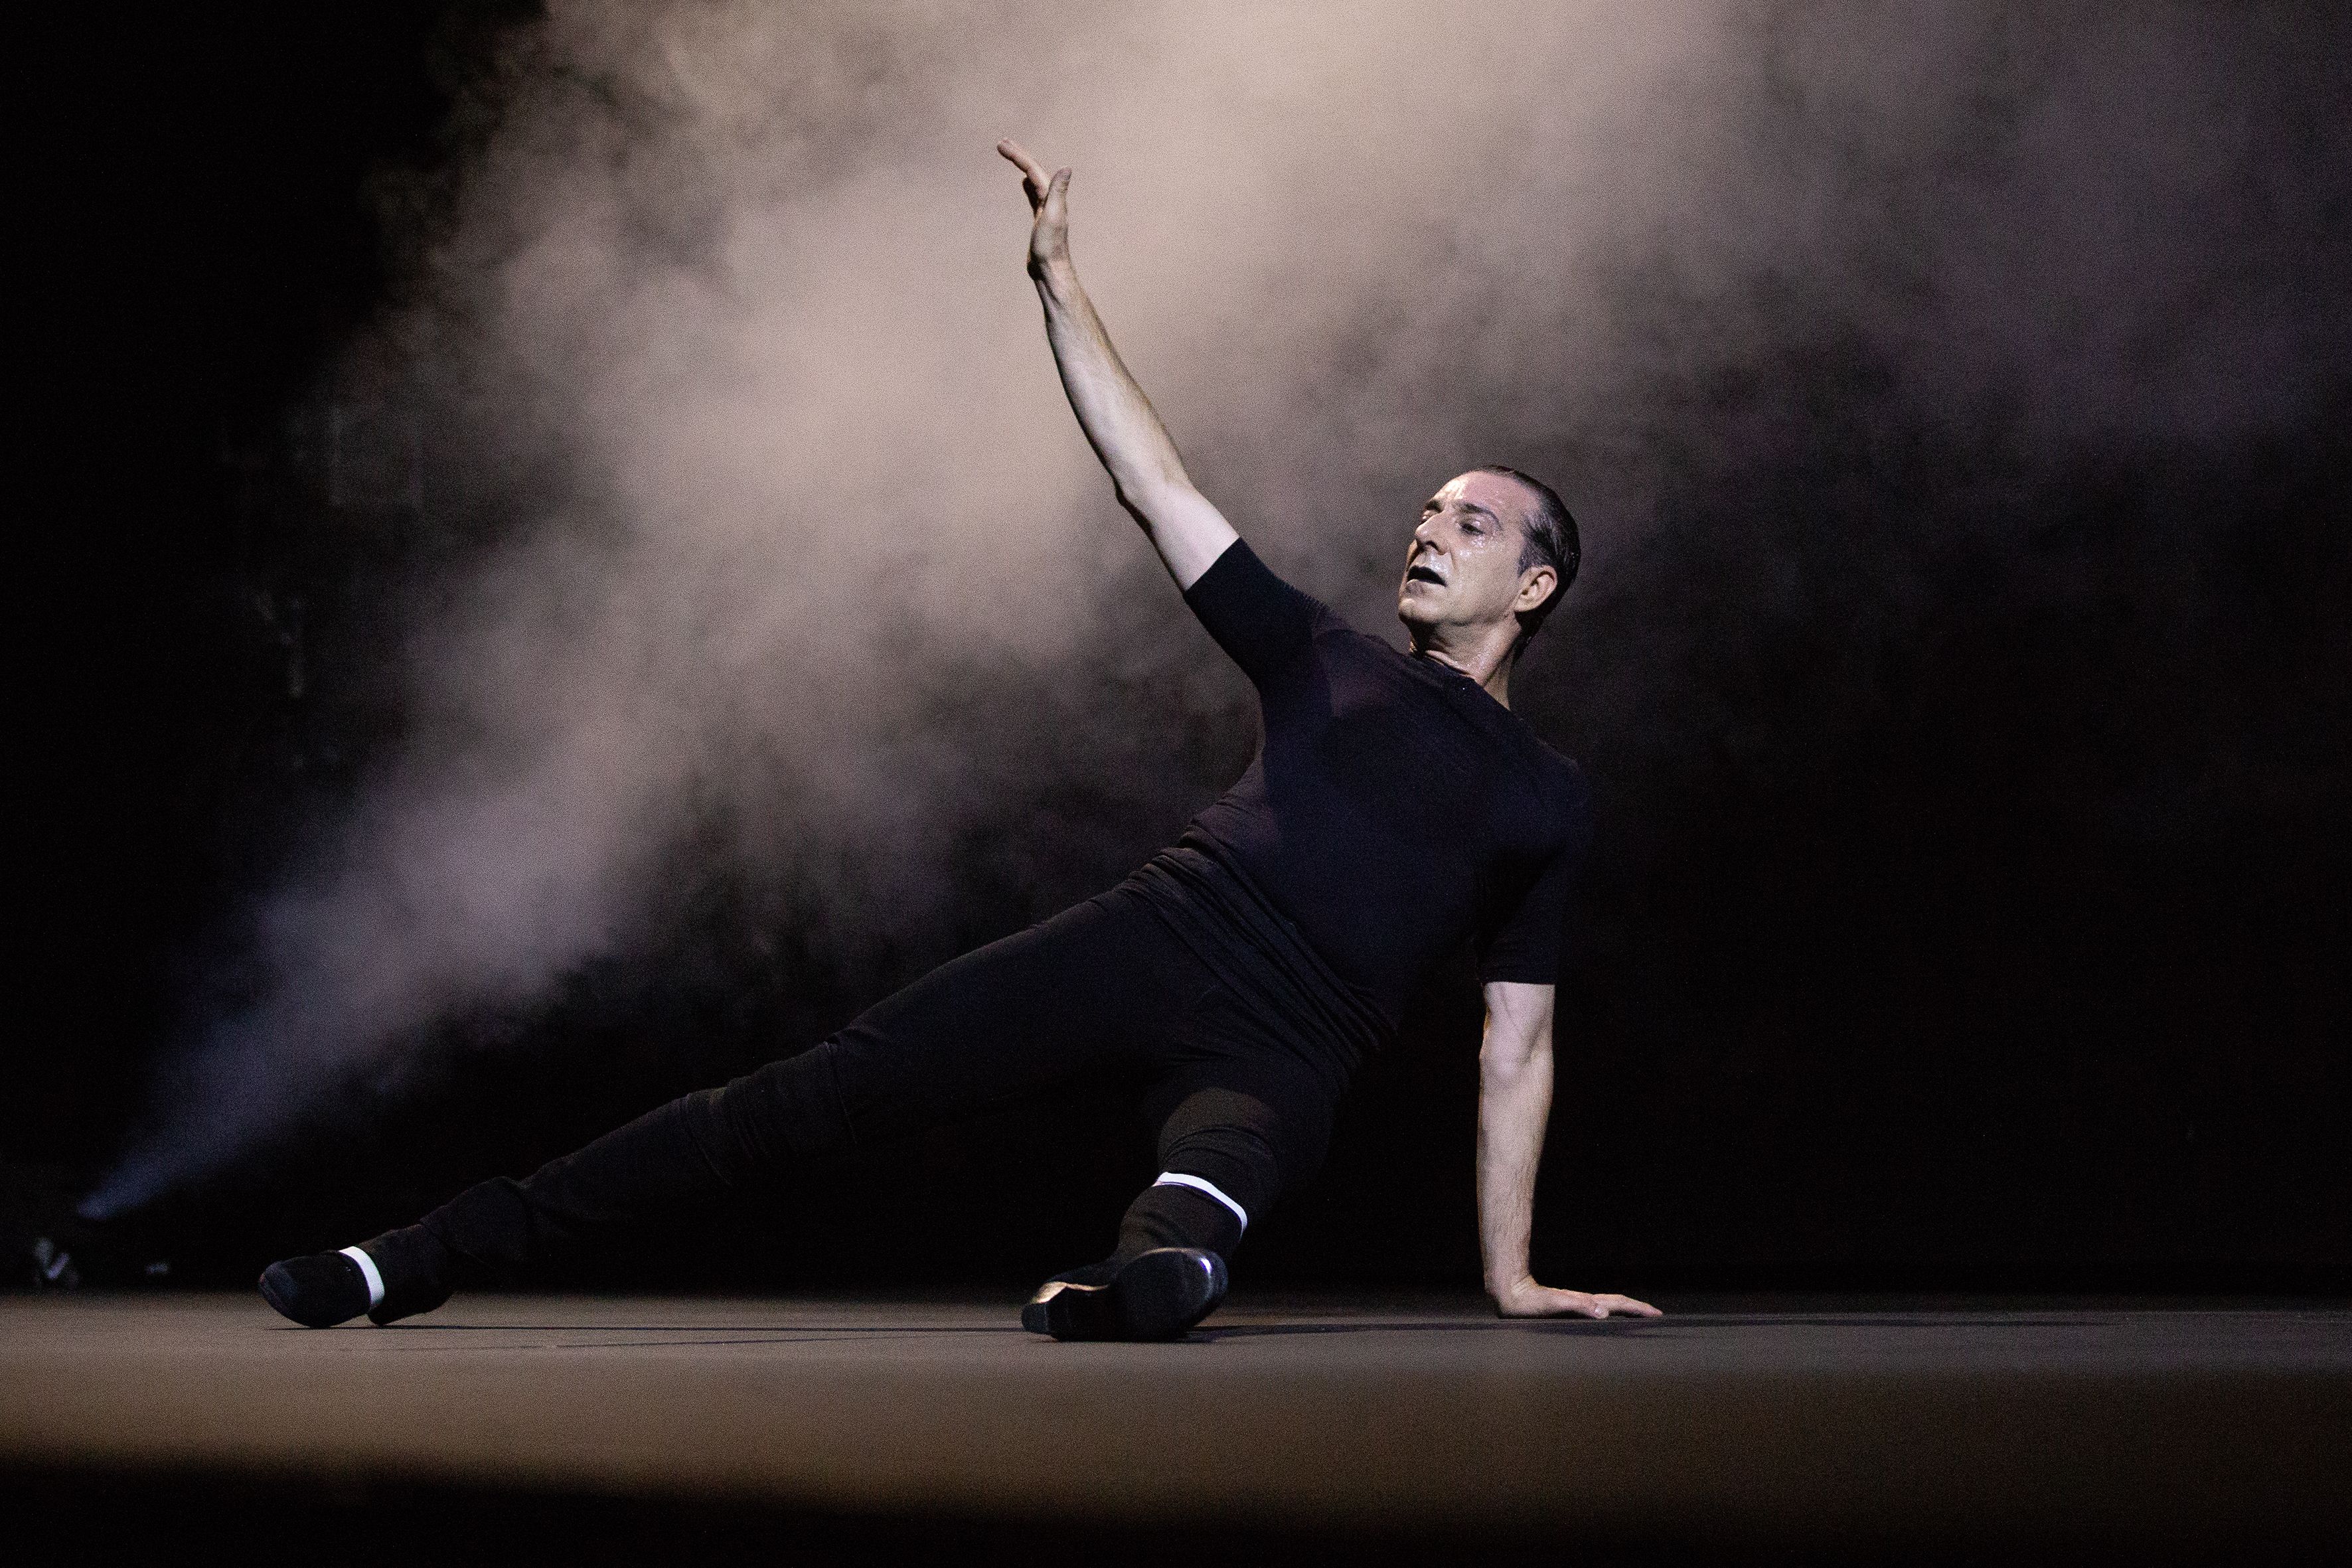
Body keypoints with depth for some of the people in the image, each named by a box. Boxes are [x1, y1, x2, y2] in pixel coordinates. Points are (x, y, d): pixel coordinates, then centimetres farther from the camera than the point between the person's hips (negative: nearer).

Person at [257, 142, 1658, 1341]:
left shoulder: (1546, 802, 17)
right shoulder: (1329, 667, 22)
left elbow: (1516, 1051, 16)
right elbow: (1157, 486, 19)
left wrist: (1513, 1275, 11)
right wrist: (1062, 282, 13)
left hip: (1277, 1058, -2)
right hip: (1145, 944, 2)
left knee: (1209, 1191, -39)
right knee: (827, 1093, -13)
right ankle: (440, 1253, -15)